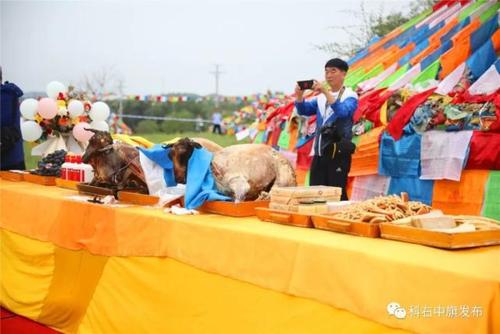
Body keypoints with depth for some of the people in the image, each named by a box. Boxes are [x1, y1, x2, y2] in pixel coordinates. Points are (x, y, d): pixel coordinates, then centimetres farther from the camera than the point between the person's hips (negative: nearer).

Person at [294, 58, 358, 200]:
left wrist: (326, 92, -32)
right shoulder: (321, 97, 15)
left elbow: (343, 111, -22)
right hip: (319, 153, 6)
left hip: (338, 153, -6)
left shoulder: (350, 96, -3)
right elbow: (304, 110, 7)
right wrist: (299, 96, -13)